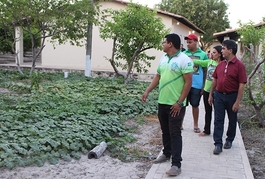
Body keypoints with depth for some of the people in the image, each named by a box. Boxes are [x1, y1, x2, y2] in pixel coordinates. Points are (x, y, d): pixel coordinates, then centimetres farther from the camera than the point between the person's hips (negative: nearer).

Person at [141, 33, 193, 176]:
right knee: (165, 131, 18)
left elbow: (188, 82, -16)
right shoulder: (163, 59, 10)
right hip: (162, 102, 7)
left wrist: (180, 102, -19)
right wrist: (147, 91, 10)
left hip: (175, 104, -7)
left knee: (175, 133, -3)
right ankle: (166, 154, 36)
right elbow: (157, 77, 18)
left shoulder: (184, 60, -14)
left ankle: (176, 164, 3)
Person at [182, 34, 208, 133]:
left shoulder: (203, 54, 0)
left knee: (195, 105, 11)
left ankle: (195, 125, 25)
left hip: (197, 85, -1)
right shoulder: (184, 54, 2)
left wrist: (204, 85, 2)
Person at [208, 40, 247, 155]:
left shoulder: (239, 65, -12)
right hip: (219, 95, 4)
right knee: (218, 120, 1)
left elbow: (242, 85, -14)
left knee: (232, 120, 13)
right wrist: (210, 95, 11)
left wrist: (237, 102, -17)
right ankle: (218, 144, 5)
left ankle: (229, 140, 31)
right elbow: (215, 80, 13)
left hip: (232, 96, -4)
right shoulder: (220, 64, 5)